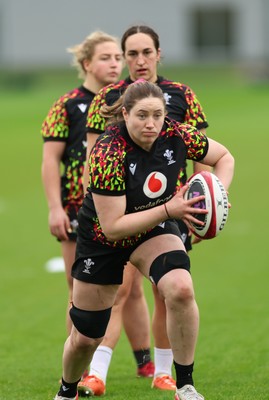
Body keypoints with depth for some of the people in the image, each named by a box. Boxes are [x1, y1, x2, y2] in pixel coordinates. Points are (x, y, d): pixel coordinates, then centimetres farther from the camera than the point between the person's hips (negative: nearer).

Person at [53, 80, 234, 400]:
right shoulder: (107, 153, -32)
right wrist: (169, 210, -36)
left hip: (156, 231, 2)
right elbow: (112, 227, -31)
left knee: (180, 289, -31)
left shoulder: (176, 135, -20)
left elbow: (224, 157, 0)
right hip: (102, 240, -2)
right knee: (85, 338, 8)